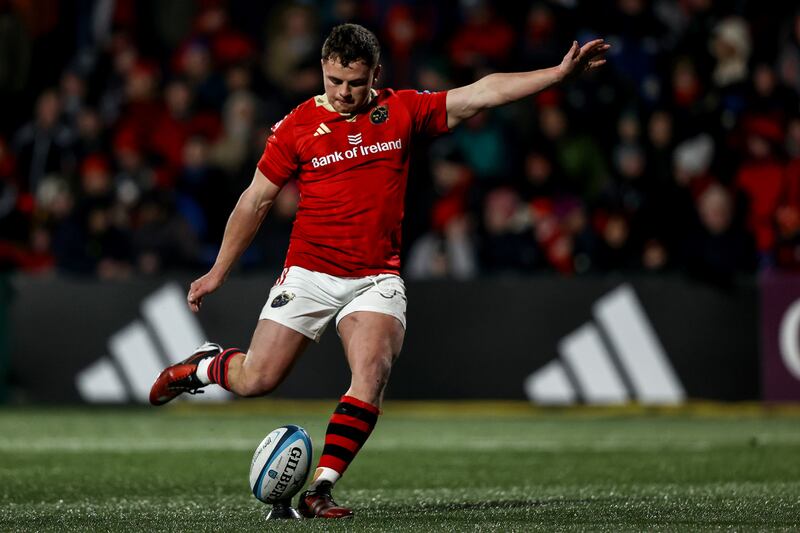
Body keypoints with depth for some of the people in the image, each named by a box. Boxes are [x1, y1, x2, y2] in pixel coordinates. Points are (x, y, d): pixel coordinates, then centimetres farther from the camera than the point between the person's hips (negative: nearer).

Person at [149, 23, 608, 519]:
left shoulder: (403, 111, 3)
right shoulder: (298, 125, -1)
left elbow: (483, 93, 0)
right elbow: (256, 200, 7)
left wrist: (561, 72, -7)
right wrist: (218, 272, 10)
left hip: (377, 278, 1)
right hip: (309, 273, -1)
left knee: (372, 374, -21)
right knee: (256, 381, -2)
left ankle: (321, 490, -18)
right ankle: (206, 365, 32)